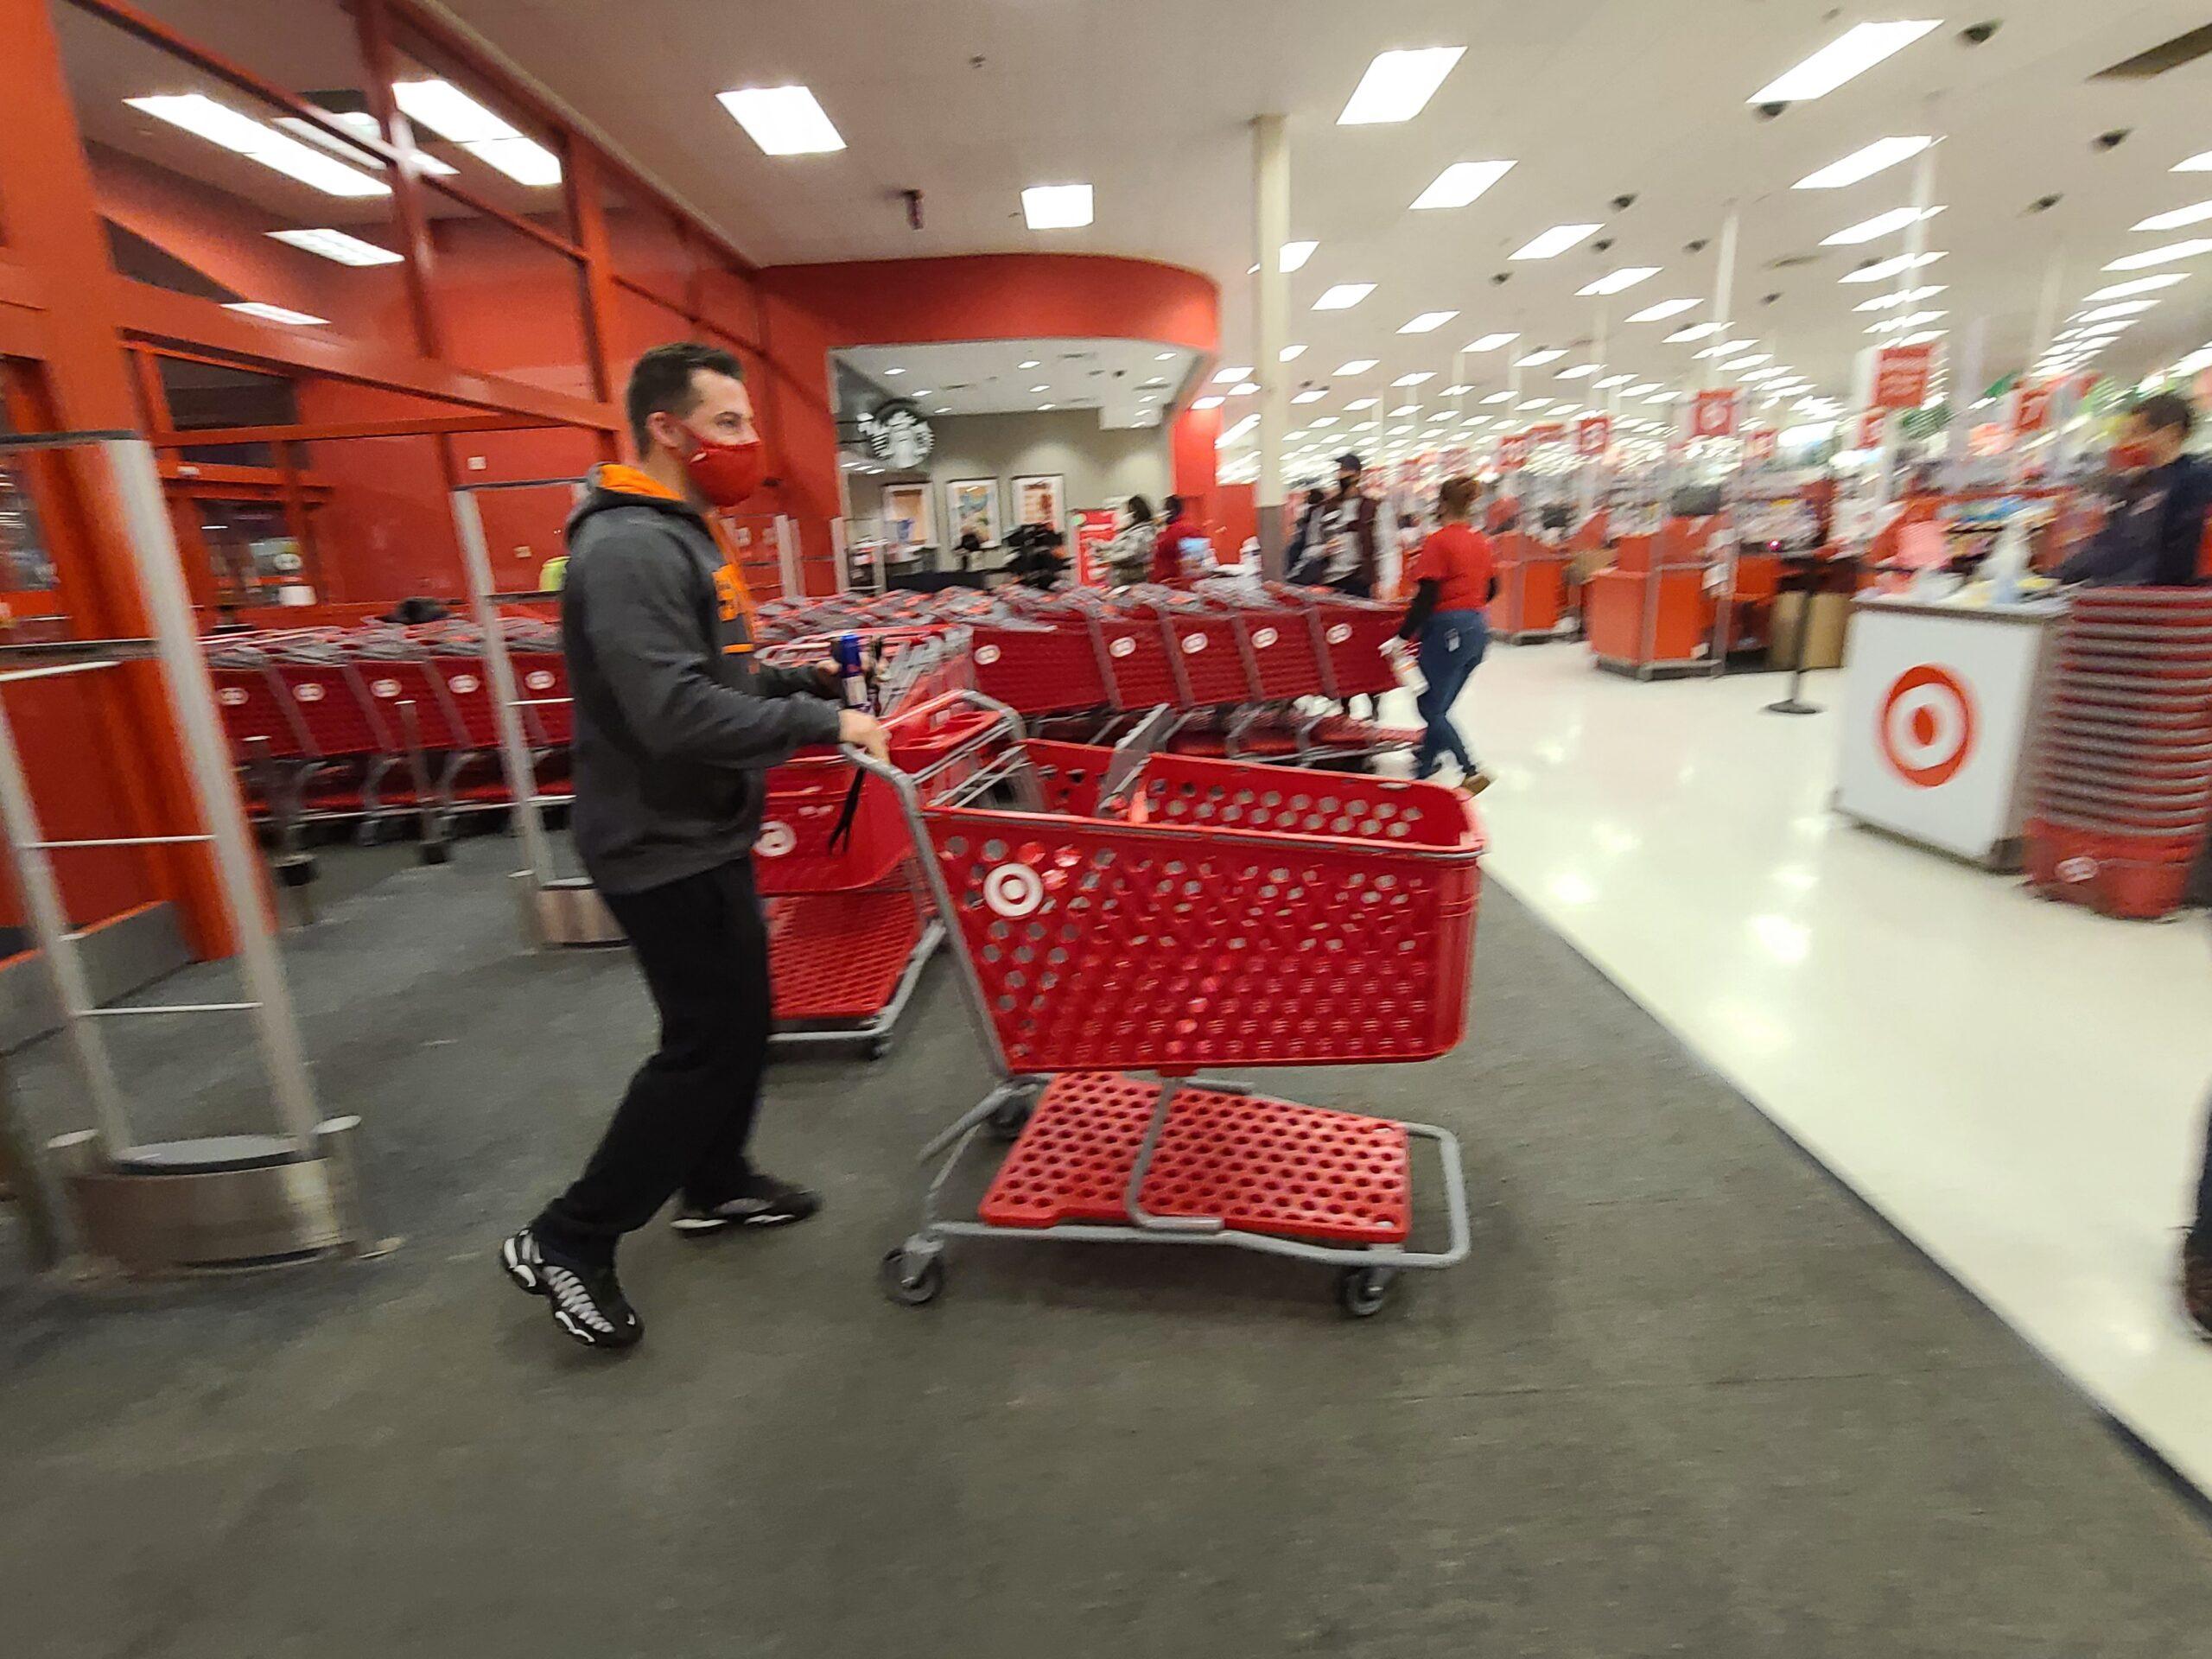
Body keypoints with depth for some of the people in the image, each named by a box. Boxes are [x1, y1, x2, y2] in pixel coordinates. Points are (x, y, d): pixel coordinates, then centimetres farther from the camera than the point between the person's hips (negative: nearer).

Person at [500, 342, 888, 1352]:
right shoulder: (630, 548, -21)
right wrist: (820, 724, -26)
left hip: (701, 833, 10)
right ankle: (566, 1241, 16)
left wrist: (806, 682, 4)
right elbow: (676, 713, -31)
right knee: (707, 1042, -1)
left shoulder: (679, 535, 14)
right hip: (664, 846, -10)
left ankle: (715, 1184, 38)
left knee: (740, 1020, 19)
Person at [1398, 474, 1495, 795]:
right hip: (1478, 628, 8)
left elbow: (1426, 597, -18)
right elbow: (1490, 588, 18)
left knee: (1431, 708, 0)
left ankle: (1471, 771, -6)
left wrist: (1403, 636, -13)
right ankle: (1423, 770, 28)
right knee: (1439, 706, 17)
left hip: (1447, 630, -8)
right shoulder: (1481, 540, 10)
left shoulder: (1438, 542, -13)